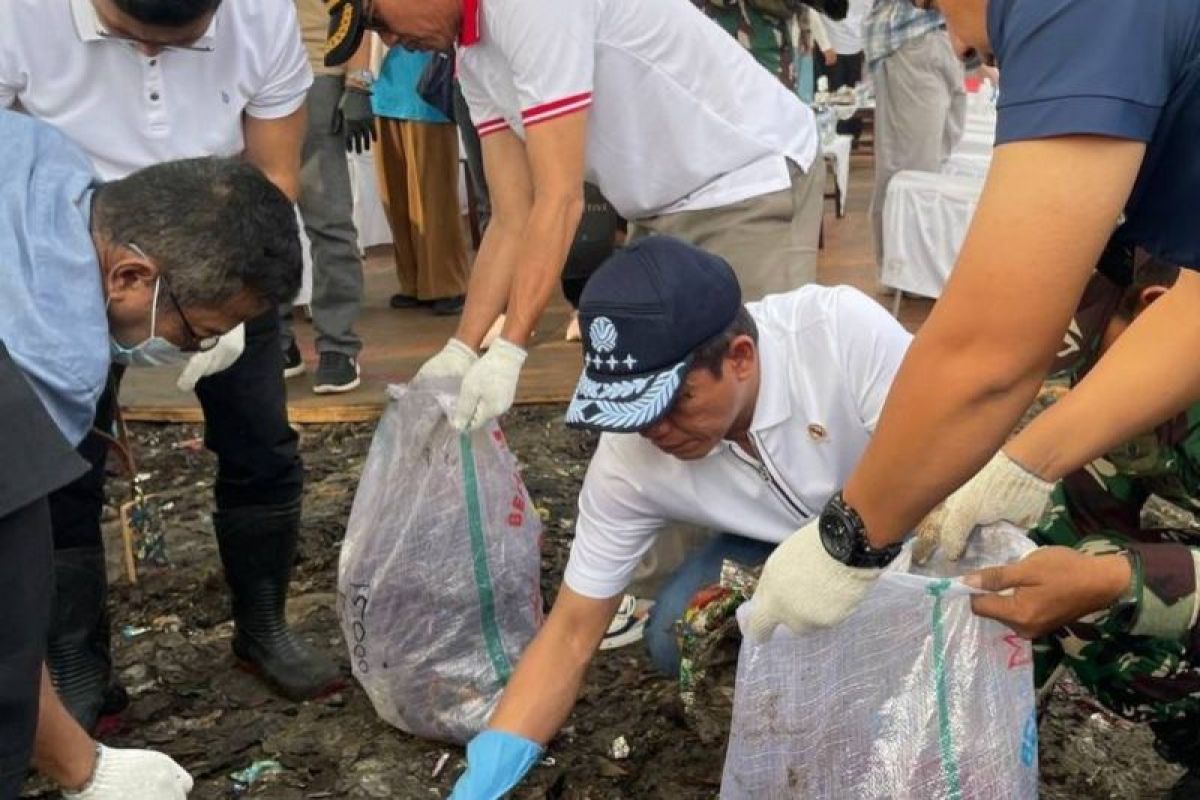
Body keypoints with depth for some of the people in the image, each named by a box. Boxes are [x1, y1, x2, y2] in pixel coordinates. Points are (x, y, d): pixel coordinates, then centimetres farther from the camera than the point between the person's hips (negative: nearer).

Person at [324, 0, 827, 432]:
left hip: (755, 185, -9)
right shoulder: (474, 57, 3)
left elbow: (560, 197, -28)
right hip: (664, 211, 9)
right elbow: (513, 218, 1)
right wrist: (462, 349, -5)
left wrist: (508, 352, -28)